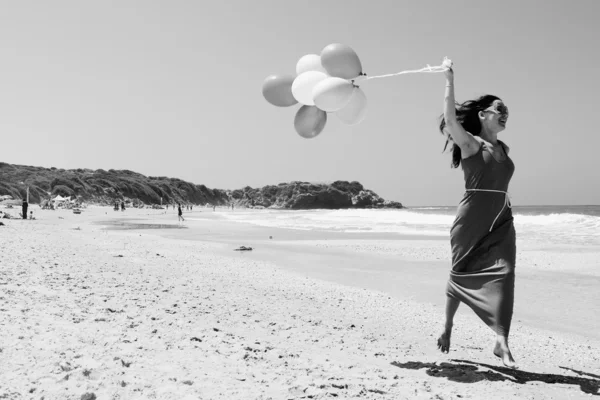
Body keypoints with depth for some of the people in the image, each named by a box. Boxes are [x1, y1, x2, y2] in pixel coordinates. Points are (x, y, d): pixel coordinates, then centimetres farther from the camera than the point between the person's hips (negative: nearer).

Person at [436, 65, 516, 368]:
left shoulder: (503, 148, 15)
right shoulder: (469, 143, -4)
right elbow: (450, 119, -20)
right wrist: (449, 79, -18)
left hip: (500, 221, 5)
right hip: (473, 219, -5)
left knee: (502, 275, -10)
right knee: (461, 274, 7)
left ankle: (501, 343, -10)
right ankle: (447, 327, 29)